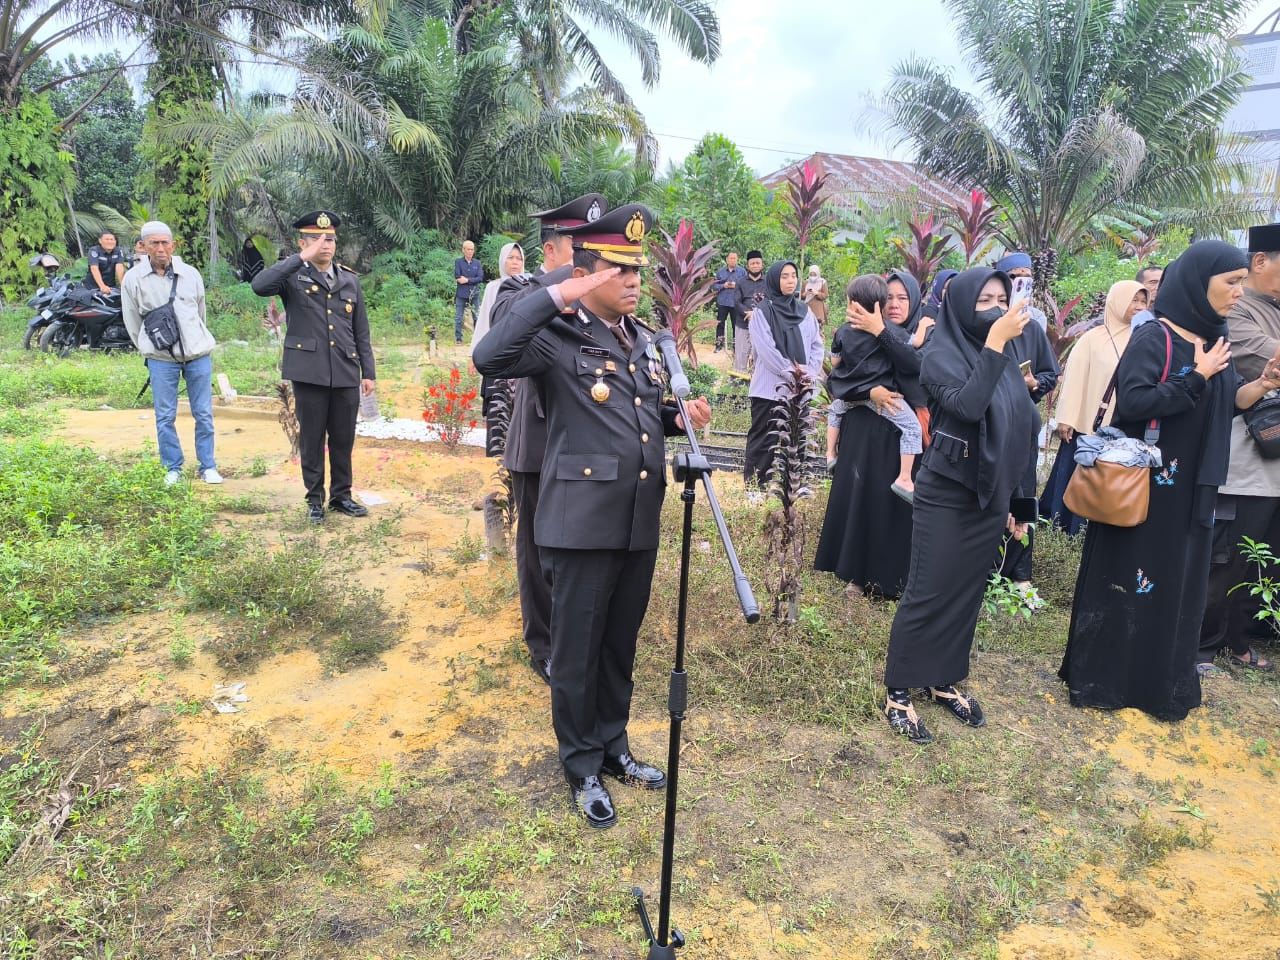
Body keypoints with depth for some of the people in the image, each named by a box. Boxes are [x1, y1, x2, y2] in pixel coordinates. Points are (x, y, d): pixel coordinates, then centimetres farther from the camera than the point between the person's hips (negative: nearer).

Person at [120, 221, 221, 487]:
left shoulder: (191, 274, 3)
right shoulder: (133, 279, -1)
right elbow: (132, 322, 9)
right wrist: (148, 350, 14)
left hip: (198, 354, 1)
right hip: (161, 358, -1)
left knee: (203, 414, 5)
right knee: (165, 416, 3)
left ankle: (207, 467, 15)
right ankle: (173, 468, 16)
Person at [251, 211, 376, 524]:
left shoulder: (350, 280, 12)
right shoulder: (294, 277, 0)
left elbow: (361, 332, 14)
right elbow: (259, 286, -22)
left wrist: (368, 372, 10)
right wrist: (302, 259, -20)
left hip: (346, 373, 3)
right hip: (309, 372, -3)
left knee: (344, 438, 10)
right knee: (312, 439, 6)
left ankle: (341, 495, 25)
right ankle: (315, 500, 18)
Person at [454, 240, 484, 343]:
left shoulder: (477, 263, 7)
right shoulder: (458, 262, 0)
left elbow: (480, 278, -4)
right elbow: (457, 277, -11)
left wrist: (467, 280, -13)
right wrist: (473, 279, -8)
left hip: (474, 294, 2)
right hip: (461, 295, -2)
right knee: (458, 318, 2)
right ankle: (458, 338, 9)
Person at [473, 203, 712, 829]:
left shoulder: (642, 338, 12)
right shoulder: (558, 337, -11)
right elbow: (489, 358, -30)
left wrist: (681, 418, 3)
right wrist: (554, 294, -28)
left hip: (639, 520, 7)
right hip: (582, 522, -6)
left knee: (621, 643, 19)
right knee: (577, 649, 8)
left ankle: (613, 746, 37)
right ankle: (581, 767, 26)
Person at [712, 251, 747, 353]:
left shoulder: (742, 272, -1)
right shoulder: (720, 271, 5)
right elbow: (714, 285, 3)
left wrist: (736, 285, -18)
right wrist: (723, 286, -13)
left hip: (736, 303, -2)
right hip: (722, 302, 2)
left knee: (736, 325, 4)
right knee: (720, 324, 7)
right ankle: (719, 344, 18)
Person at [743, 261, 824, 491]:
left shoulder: (804, 311, 12)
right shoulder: (762, 312, -4)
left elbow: (817, 344, 10)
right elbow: (766, 349, -12)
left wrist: (810, 373, -6)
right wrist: (792, 373, -13)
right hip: (770, 387, -5)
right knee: (763, 439, -1)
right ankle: (755, 487, 4)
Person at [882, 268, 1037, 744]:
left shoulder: (1003, 361, 8)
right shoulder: (941, 356, -11)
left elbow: (1016, 434, 14)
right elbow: (967, 406, -30)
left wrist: (1012, 502, 15)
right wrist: (995, 341, -27)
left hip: (989, 498, 7)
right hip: (945, 497, -7)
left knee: (967, 594, 14)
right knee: (926, 595, -1)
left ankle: (945, 681, 29)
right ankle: (898, 693, 10)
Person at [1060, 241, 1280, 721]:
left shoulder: (1213, 339, 10)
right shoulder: (1153, 337, -14)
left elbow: (1221, 405, 12)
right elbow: (1131, 401, -24)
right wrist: (1196, 378, -20)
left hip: (1190, 489, 8)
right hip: (1144, 486, -8)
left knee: (1179, 584, 13)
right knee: (1126, 581, 2)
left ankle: (1162, 683, 27)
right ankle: (1101, 678, 16)